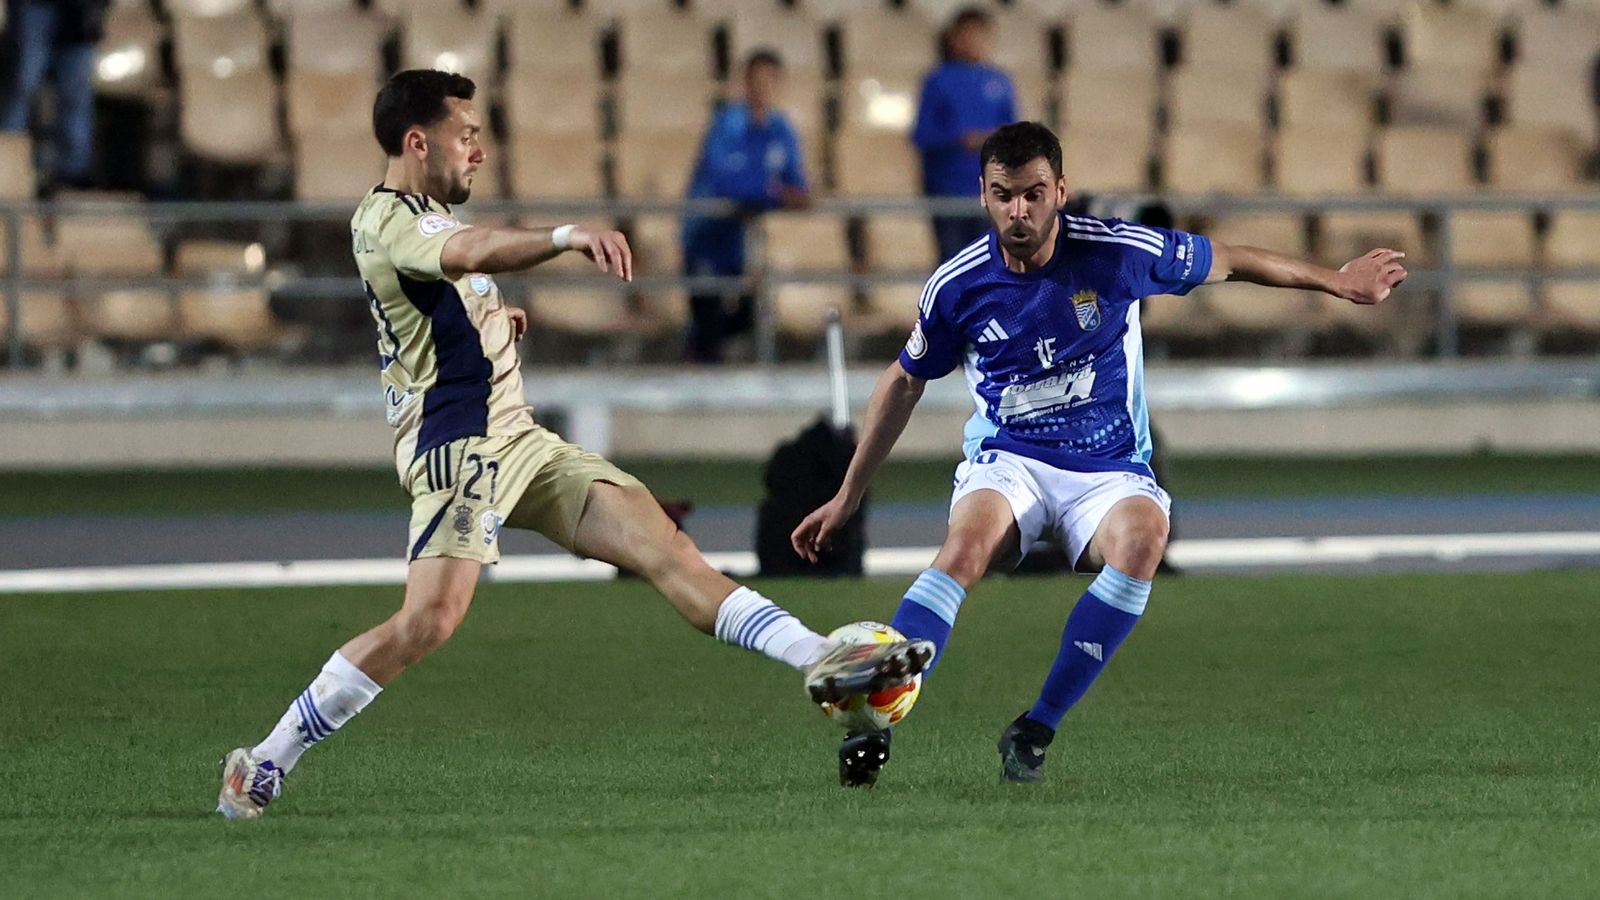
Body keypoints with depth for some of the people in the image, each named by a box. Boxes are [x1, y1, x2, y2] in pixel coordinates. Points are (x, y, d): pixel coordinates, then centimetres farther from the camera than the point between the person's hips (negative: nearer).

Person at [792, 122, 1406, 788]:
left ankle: (1035, 730, -27)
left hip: (1108, 469, 0)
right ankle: (871, 724, -42)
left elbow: (1223, 261, 11)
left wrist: (1334, 281, 17)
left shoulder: (1120, 253, -8)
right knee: (968, 541, -35)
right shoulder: (957, 285, -4)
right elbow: (905, 382, 12)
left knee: (1141, 538, -35)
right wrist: (848, 496, 15)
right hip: (1007, 460, 0)